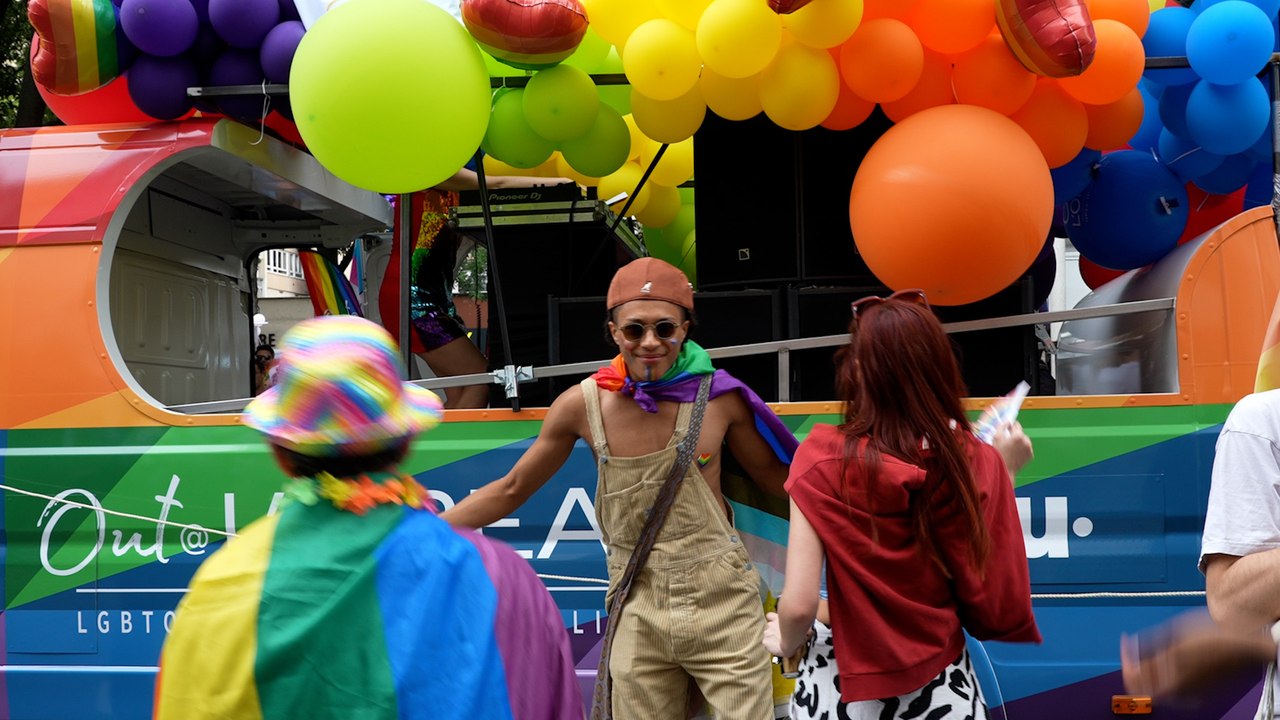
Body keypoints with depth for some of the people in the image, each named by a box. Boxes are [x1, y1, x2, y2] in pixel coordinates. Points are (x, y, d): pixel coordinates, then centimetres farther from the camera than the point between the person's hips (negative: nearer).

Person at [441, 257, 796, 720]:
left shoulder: (720, 396, -7)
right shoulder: (584, 404, -5)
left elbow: (777, 479, 8)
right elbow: (510, 491, 7)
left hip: (721, 607, -1)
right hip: (637, 616, 1)